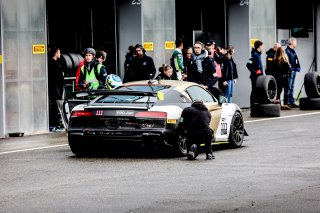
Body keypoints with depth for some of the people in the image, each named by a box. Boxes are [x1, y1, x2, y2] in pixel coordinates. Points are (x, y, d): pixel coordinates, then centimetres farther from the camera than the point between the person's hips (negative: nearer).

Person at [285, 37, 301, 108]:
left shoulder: (293, 51, 17)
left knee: (292, 88, 15)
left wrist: (297, 68, 11)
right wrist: (289, 69, -21)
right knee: (288, 88, -8)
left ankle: (292, 102, 21)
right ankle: (287, 103, -7)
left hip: (293, 71, 10)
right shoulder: (287, 51, -14)